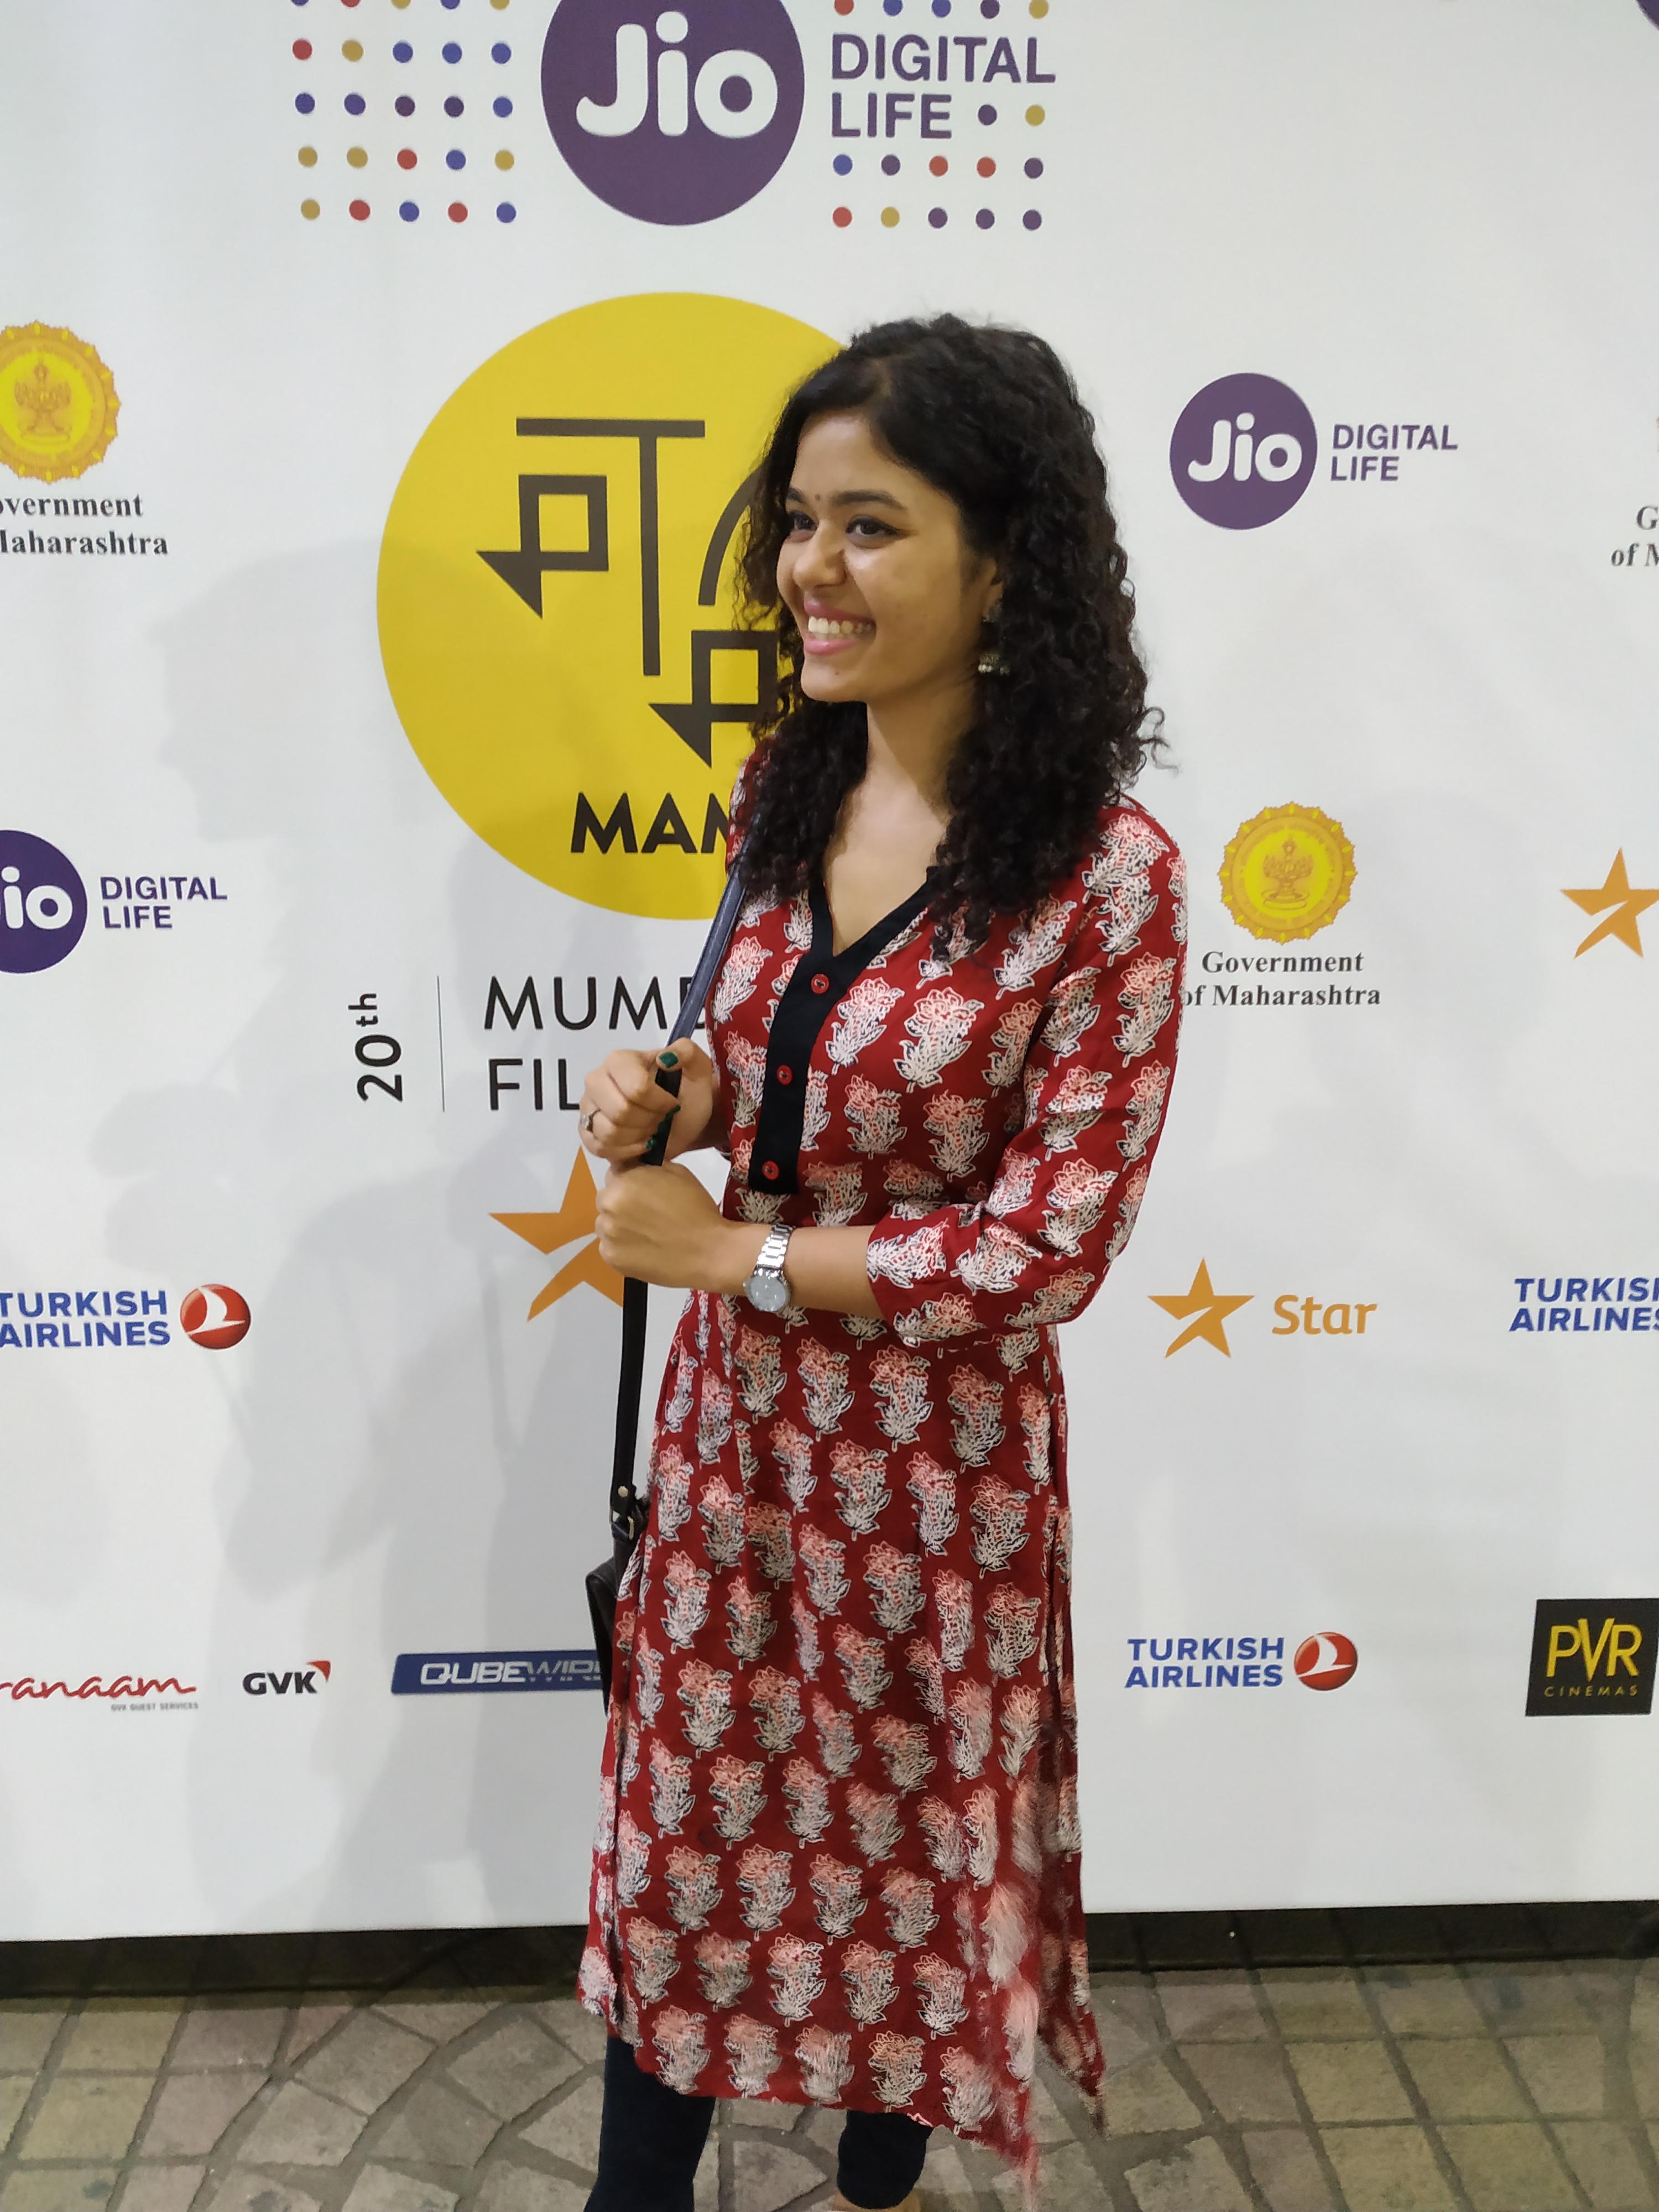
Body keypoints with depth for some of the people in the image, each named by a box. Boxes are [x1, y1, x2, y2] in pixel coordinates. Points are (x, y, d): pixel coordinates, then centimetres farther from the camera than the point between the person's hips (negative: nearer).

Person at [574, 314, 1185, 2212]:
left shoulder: (1102, 867, -21)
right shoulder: (786, 785, -2)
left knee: (910, 1825, 19)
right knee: (682, 1806, 18)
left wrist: (734, 1252, -16)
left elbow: (1050, 1248, -20)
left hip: (937, 1444, -5)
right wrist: (677, 1095, -9)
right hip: (735, 1405, 5)